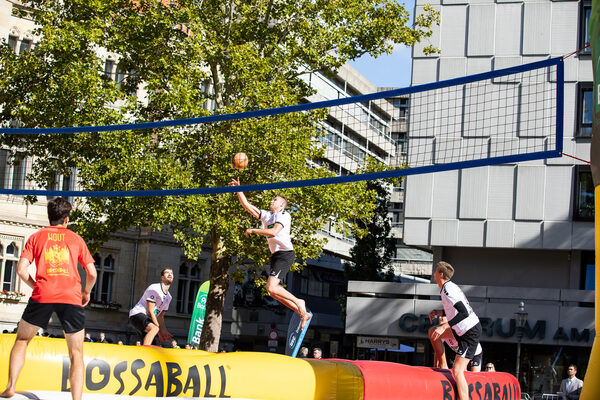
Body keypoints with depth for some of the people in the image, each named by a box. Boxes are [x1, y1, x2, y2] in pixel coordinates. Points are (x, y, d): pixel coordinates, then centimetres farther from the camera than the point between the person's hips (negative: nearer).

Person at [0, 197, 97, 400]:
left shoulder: (36, 237, 15)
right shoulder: (76, 239, 15)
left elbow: (21, 269, 5)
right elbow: (92, 273, 11)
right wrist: (86, 292, 29)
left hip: (42, 297, 0)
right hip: (71, 298, 0)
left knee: (22, 340, 20)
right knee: (76, 354, 5)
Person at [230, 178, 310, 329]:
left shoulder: (284, 215, -4)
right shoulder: (266, 215, 19)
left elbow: (273, 232, -20)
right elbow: (247, 205, 17)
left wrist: (253, 230, -13)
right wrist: (238, 189, 10)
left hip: (285, 254, -9)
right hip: (276, 255, 9)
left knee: (271, 287, -21)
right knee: (273, 290, 3)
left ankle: (298, 302, -6)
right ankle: (303, 313, 7)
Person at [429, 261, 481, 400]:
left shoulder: (448, 290, -18)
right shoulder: (451, 286, 12)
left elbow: (464, 312, -29)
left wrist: (444, 326, -31)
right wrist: (438, 312, 14)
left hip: (470, 333, -10)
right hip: (468, 328, 10)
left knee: (457, 371, -15)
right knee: (433, 332, 20)